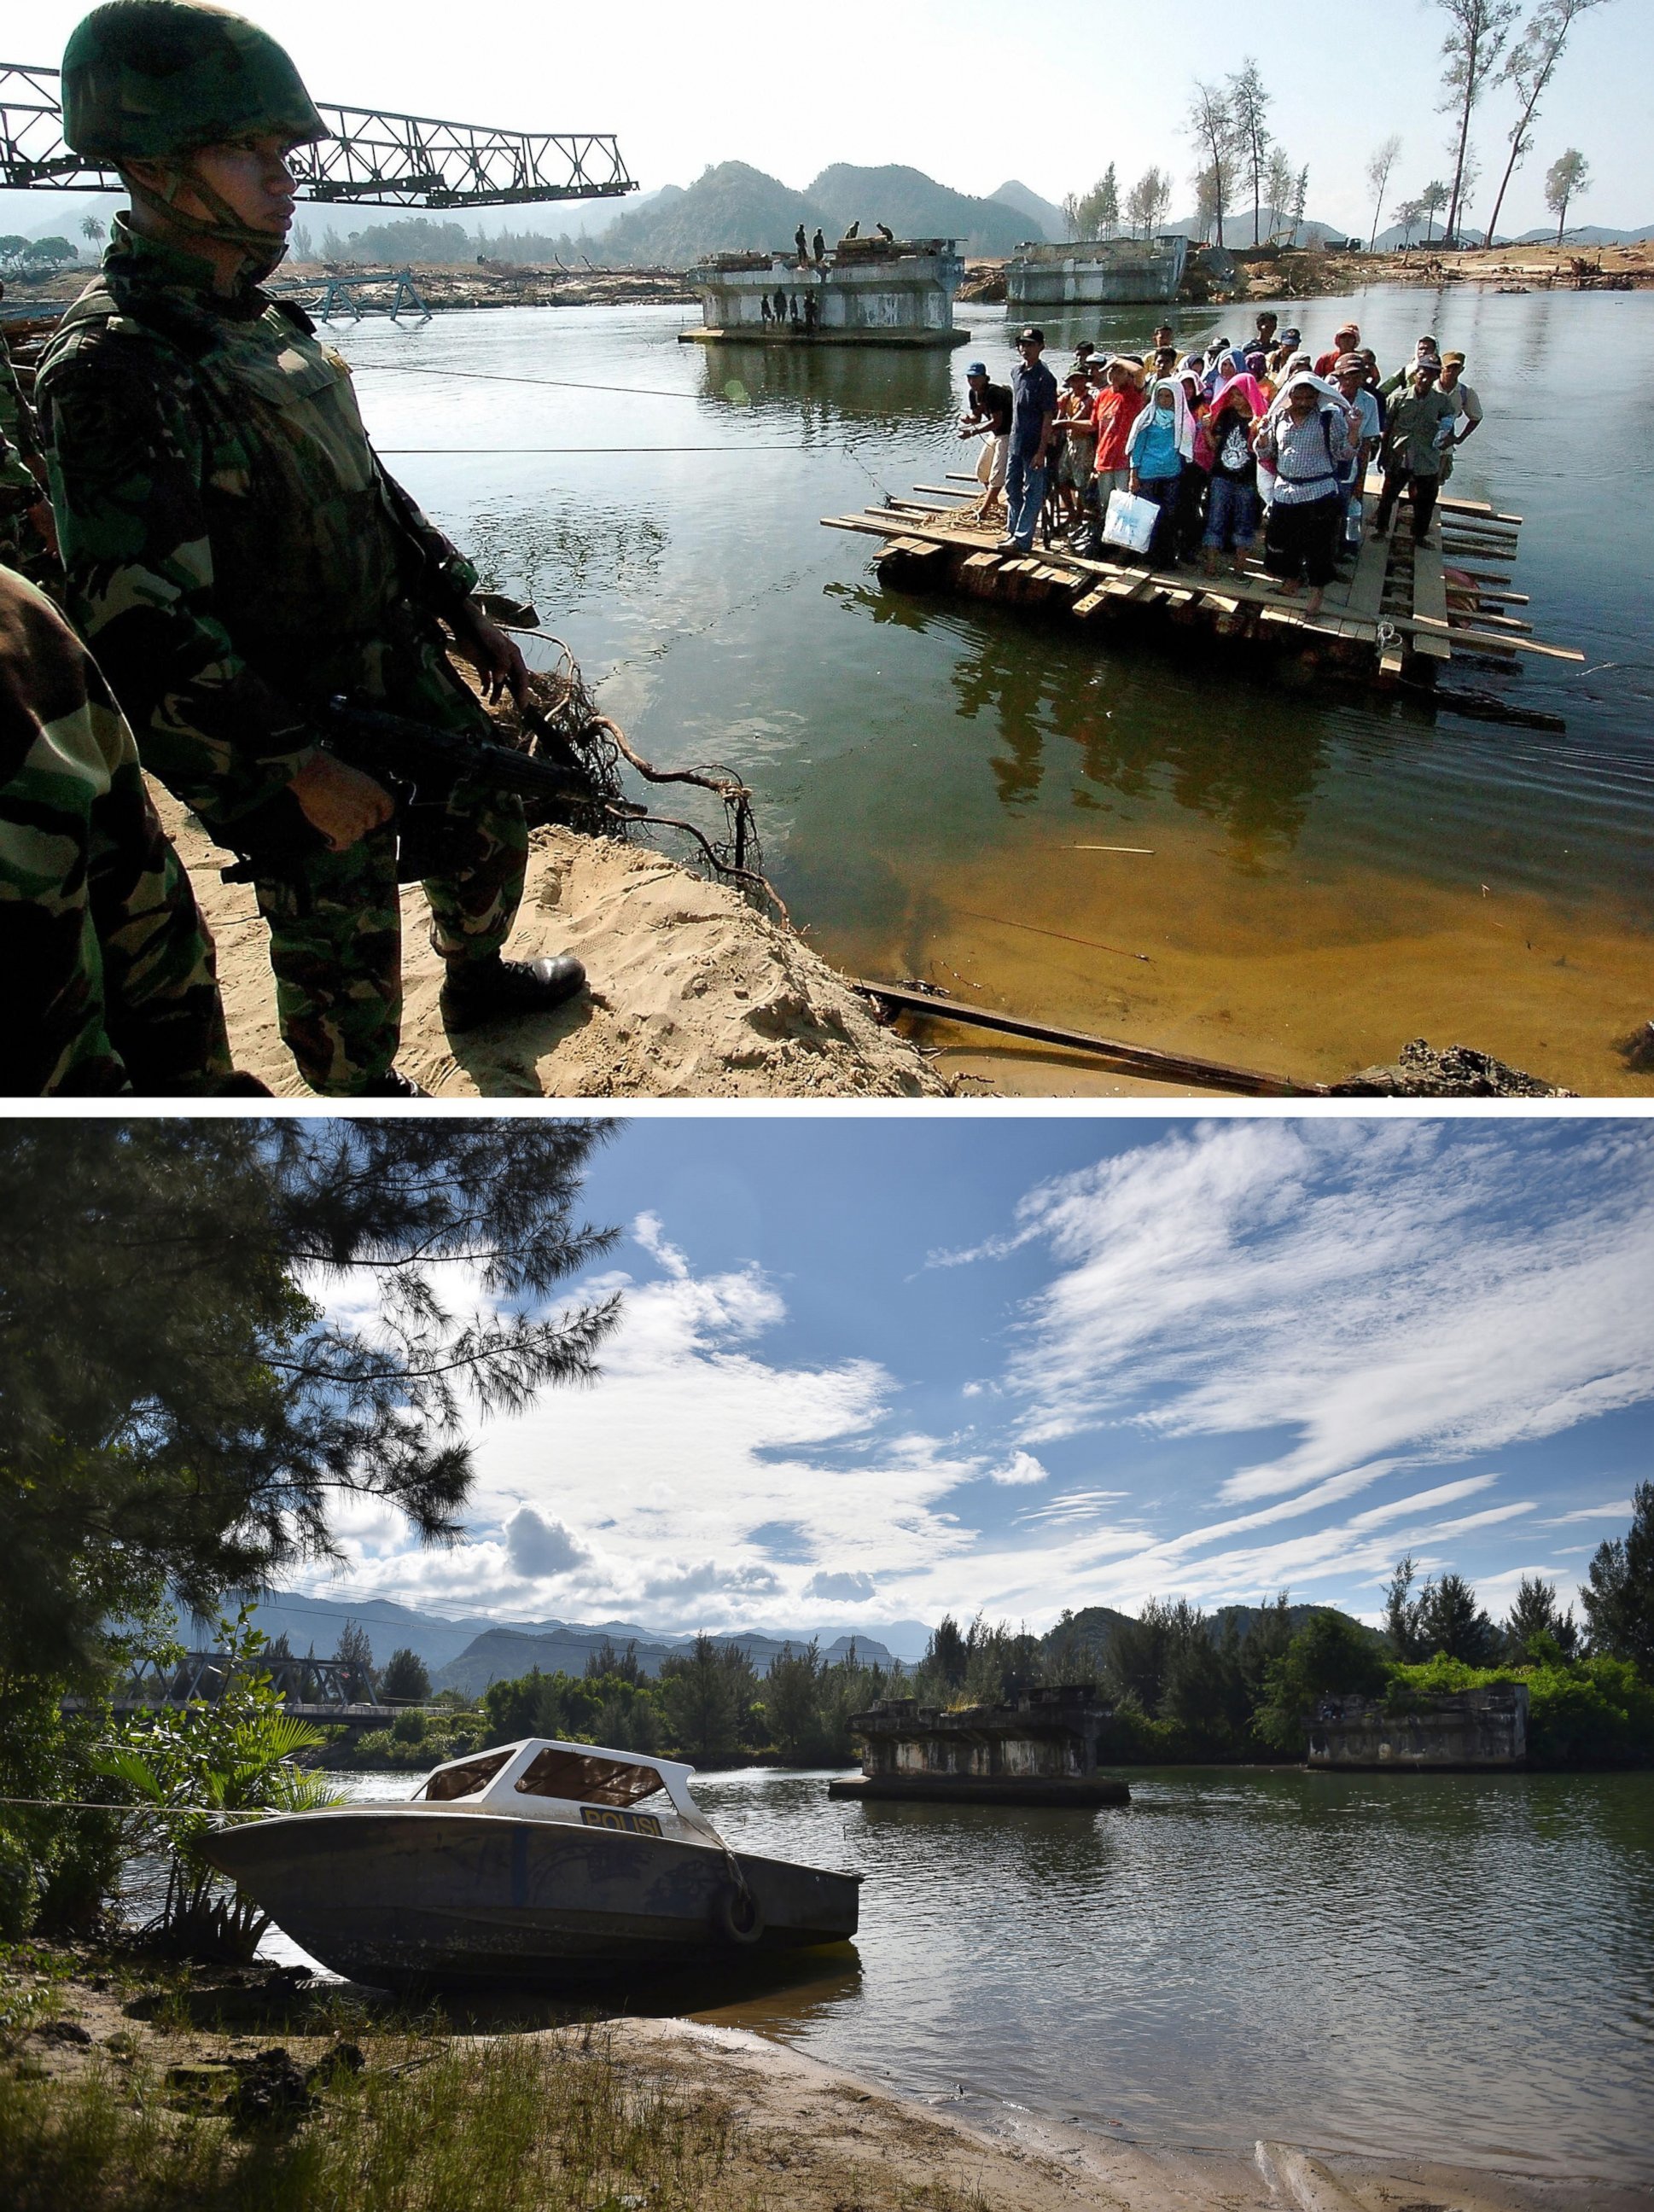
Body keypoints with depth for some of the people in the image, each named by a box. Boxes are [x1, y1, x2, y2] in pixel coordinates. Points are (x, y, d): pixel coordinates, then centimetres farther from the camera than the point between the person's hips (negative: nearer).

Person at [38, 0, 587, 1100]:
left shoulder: (267, 322, 7)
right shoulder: (112, 368, -22)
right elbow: (135, 619, -25)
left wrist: (465, 611, 15)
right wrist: (297, 764, -26)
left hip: (398, 664, 9)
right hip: (284, 721, -8)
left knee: (492, 818, 22)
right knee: (344, 938, 5)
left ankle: (480, 977, 47)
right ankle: (367, 1097, 29)